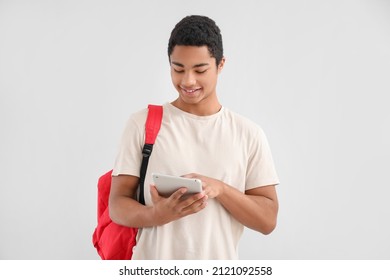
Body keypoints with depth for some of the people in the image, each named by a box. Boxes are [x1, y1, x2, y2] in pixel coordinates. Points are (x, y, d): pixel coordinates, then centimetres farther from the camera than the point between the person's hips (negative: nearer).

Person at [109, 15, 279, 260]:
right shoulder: (143, 123, -3)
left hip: (218, 263, 1)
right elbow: (118, 204, -4)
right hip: (153, 267, 0)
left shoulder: (248, 133, -2)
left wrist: (220, 189, -18)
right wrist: (156, 214, -23)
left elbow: (267, 219, -3)